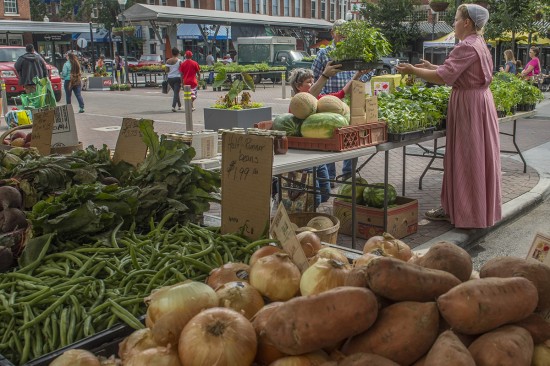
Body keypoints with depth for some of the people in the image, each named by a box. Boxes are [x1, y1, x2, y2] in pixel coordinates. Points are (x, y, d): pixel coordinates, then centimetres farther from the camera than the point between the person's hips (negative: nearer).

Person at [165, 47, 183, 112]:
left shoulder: (168, 61, 4)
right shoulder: (179, 61, -8)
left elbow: (167, 70, 7)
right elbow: (181, 71, -8)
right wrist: (182, 81, -2)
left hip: (170, 78, 5)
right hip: (177, 78, -5)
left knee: (176, 92, 20)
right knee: (176, 93, -3)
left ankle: (179, 106, 31)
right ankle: (173, 106, -18)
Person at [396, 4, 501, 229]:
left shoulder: (467, 47, -18)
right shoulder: (478, 43, 13)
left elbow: (444, 77, -23)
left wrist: (413, 70, -14)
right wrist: (431, 67, 16)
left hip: (468, 107, -10)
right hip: (478, 102, 10)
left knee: (466, 160, -1)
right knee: (469, 159, 12)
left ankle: (467, 213, 9)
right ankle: (454, 208, 21)